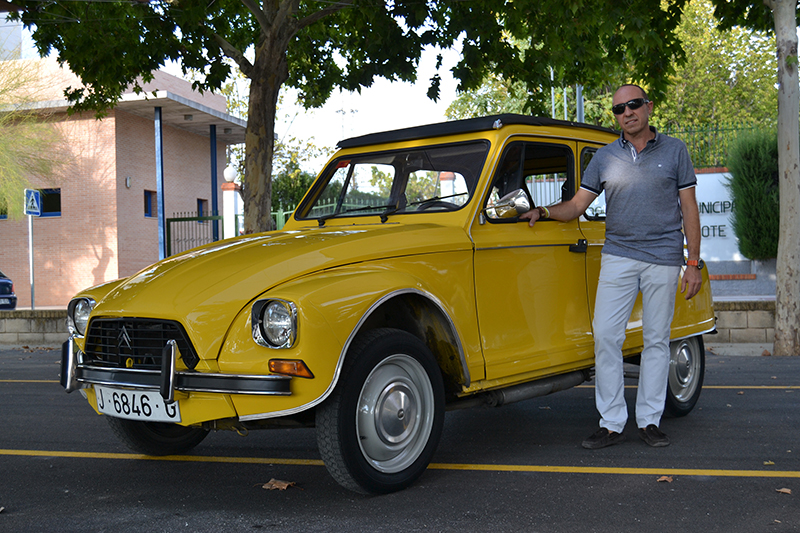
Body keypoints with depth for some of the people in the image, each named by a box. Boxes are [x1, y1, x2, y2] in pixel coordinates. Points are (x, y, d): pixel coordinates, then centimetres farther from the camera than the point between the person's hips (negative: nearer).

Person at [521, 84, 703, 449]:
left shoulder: (675, 151, 5)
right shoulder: (604, 158, 9)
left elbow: (689, 209, 4)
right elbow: (577, 205, 9)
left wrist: (694, 263, -2)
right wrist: (544, 211, -11)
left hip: (664, 258, -1)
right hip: (618, 256, 1)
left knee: (656, 340, 5)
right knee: (606, 335, -6)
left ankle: (649, 421, 15)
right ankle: (611, 423, 2)